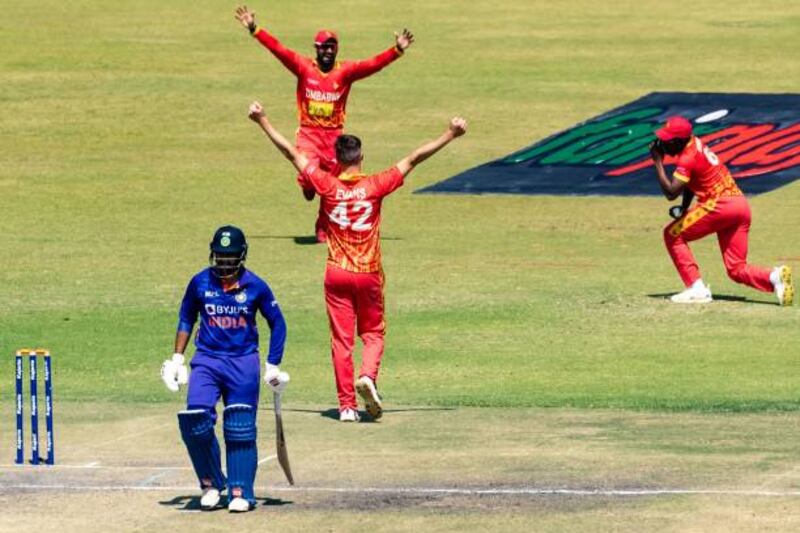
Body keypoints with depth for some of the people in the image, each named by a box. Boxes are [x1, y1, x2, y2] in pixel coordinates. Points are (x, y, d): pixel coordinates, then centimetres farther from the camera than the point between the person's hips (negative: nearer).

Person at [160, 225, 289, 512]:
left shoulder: (255, 286, -3)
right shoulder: (200, 282, 1)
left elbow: (277, 323, 7)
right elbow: (186, 319, 14)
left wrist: (273, 366, 4)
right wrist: (177, 357, 7)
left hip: (244, 362, -1)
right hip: (206, 359, 1)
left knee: (240, 428, -5)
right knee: (195, 420, -15)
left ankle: (240, 492, 2)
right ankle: (211, 483, 4)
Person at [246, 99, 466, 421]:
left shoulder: (327, 186, -8)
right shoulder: (375, 186, -10)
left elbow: (291, 153, -3)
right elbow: (414, 159, -9)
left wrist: (262, 121, 3)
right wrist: (450, 135, -7)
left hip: (337, 274, 1)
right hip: (368, 274, -1)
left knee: (341, 339, 5)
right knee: (373, 333, 14)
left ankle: (346, 405, 2)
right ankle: (368, 376, -14)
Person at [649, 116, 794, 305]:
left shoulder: (688, 158, -12)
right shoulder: (694, 144, 16)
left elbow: (671, 192, -19)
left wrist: (658, 162, -11)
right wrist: (684, 208, 15)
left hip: (720, 204, -9)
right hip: (741, 206, 9)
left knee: (672, 234, 2)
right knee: (736, 270, 9)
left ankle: (697, 288, -6)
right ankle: (775, 277, -16)